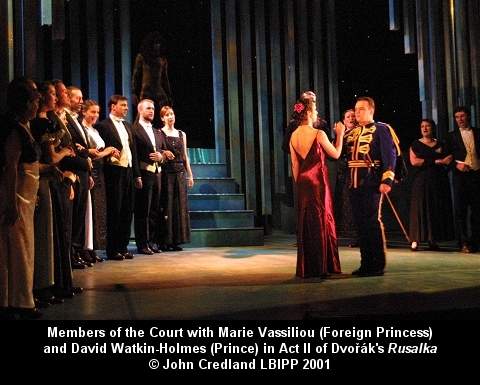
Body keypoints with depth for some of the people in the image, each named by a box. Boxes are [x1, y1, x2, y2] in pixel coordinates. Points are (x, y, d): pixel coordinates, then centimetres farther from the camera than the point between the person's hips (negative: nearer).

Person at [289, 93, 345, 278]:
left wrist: (299, 184, 16)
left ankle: (306, 268, 15)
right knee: (321, 222, 3)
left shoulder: (293, 136, 4)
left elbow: (295, 166, 8)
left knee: (305, 223, 11)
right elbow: (336, 154, -1)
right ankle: (321, 266, 6)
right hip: (318, 183, -6)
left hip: (302, 184, 6)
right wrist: (340, 134, 9)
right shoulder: (318, 134, -13)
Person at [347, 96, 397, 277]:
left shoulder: (381, 129, -1)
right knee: (360, 223, 9)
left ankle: (378, 264, 3)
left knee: (373, 221, -5)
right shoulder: (352, 133, 18)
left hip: (372, 184, -7)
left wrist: (387, 181, -18)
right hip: (354, 184, 7)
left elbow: (390, 156, -9)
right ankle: (366, 263, 18)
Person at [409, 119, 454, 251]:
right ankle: (416, 240, -7)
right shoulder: (416, 145, 5)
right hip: (421, 180, -3)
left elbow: (449, 160, 4)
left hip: (439, 181, 3)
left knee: (438, 209, 0)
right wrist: (435, 161, -10)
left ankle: (433, 240, 4)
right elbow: (414, 162, -10)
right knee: (420, 208, -6)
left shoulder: (441, 144, 13)